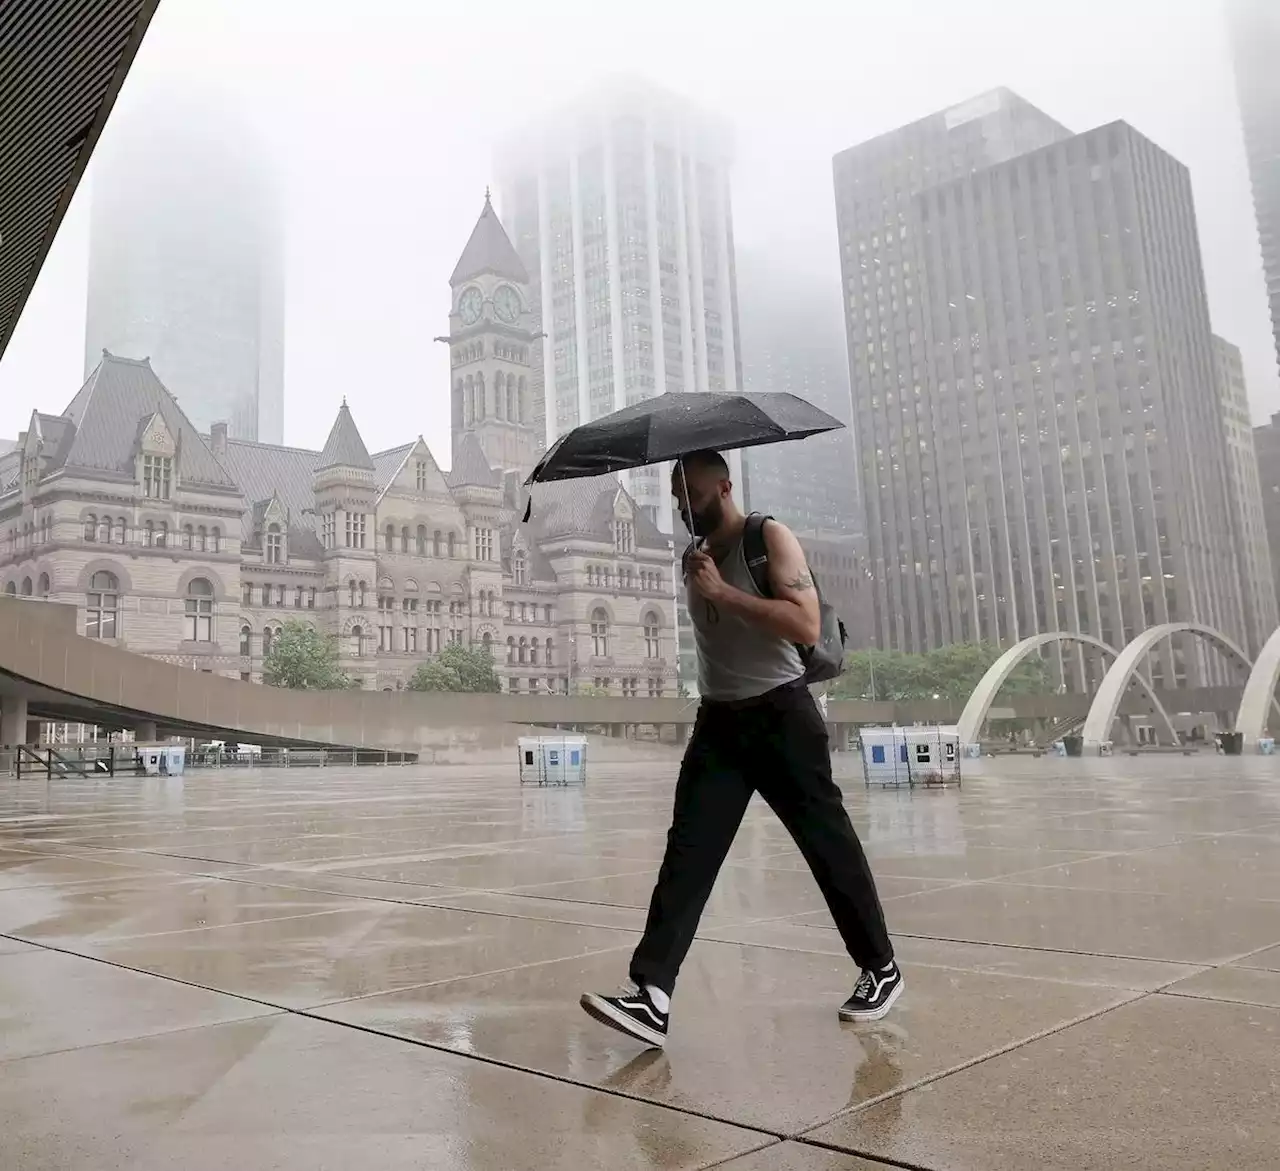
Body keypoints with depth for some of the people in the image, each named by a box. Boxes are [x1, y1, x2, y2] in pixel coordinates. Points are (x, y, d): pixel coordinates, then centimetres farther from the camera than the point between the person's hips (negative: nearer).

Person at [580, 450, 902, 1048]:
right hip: (718, 722, 6)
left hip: (781, 717, -5)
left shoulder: (770, 537, -6)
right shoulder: (696, 555, 14)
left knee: (829, 845, 5)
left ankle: (881, 970, 24)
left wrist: (723, 591, -21)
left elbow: (807, 625, -20)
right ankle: (650, 994, -14)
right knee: (687, 851, -8)